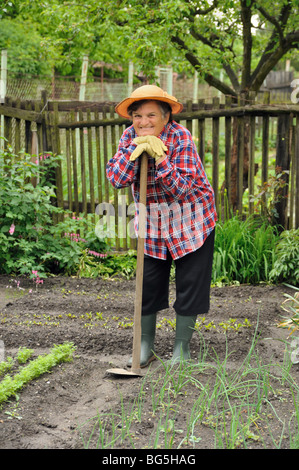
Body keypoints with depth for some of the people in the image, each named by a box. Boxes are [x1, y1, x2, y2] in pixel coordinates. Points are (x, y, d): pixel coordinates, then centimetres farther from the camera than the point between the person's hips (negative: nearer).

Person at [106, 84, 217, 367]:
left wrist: (158, 155, -35)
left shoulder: (180, 137, -19)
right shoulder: (130, 136, -6)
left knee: (189, 285, 2)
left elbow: (180, 188, -26)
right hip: (151, 224, 4)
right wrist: (136, 148, -27)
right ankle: (146, 346, 23)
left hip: (192, 222, -3)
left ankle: (182, 348, 18)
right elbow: (116, 179, -18)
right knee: (147, 283, 6)